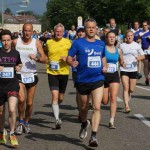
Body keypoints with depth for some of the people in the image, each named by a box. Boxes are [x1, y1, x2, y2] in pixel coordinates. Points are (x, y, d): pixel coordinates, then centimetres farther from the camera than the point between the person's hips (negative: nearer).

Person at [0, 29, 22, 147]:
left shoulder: (16, 53, 3)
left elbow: (19, 63, 23)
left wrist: (19, 67, 1)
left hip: (12, 85, 0)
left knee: (12, 110, -16)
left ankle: (12, 134, 1)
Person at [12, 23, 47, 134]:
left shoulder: (36, 43, -1)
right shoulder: (16, 42, 0)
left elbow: (45, 59, -4)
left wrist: (36, 58, -22)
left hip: (32, 75, 1)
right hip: (19, 75, -1)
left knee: (29, 103, 6)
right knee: (21, 99, -18)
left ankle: (26, 123, 27)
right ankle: (21, 122, 3)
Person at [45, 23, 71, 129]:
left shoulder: (68, 42, 0)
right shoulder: (49, 42, 4)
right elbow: (45, 54, 21)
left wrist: (67, 58, -14)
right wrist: (47, 62, 4)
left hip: (64, 72, 1)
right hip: (52, 72, -1)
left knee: (61, 98, 12)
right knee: (55, 96, -15)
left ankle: (56, 110, 44)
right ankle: (57, 119, -17)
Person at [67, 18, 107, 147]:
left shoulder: (101, 44, 8)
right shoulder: (78, 43, -4)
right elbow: (69, 57, -6)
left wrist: (105, 66, 4)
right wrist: (72, 63, -29)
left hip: (98, 79, 1)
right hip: (83, 80, -1)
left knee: (97, 107, -13)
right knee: (84, 107, 16)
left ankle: (94, 136, -13)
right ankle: (84, 124, 47)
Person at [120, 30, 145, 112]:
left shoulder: (137, 45, 3)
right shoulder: (122, 45, 3)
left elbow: (143, 56, 7)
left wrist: (139, 58, -15)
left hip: (133, 69, 1)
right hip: (124, 69, -1)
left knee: (131, 89, 5)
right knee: (126, 88, -12)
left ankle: (128, 94, 41)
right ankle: (126, 106, -13)